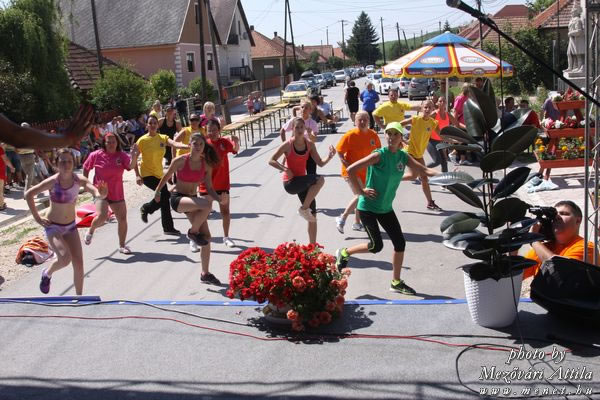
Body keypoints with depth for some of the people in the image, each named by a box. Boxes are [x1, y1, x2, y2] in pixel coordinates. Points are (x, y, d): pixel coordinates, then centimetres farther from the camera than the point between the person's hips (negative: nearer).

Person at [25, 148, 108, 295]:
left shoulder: (79, 180, -12)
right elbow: (28, 194, -11)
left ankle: (79, 298, 15)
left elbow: (97, 192, -25)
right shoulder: (52, 181, -19)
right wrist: (37, 217, -11)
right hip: (53, 227, -3)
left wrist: (101, 194, -49)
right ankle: (47, 274, 11)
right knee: (65, 258, -23)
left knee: (78, 262, -1)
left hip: (70, 226, 4)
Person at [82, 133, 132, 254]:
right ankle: (90, 231, 11)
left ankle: (122, 246, 21)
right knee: (102, 216, -23)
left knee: (122, 219, 4)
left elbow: (130, 166, -23)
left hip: (117, 193, 3)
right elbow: (86, 168, 8)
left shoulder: (122, 155, -5)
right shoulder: (96, 155, -6)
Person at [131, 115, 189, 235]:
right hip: (147, 174, -5)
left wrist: (188, 146, -38)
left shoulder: (163, 138, 0)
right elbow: (134, 158, -7)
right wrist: (137, 175, -15)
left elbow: (175, 144, -18)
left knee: (164, 198, 9)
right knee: (165, 194, -21)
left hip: (159, 174, 5)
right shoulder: (142, 140, -9)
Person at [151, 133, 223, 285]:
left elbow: (209, 188, 2)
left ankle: (205, 274, 12)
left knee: (206, 236, -2)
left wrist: (219, 199, -16)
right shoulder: (180, 160, -13)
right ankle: (193, 232, -6)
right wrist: (158, 191, 13)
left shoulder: (206, 165, -1)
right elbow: (167, 176, 3)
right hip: (177, 199, -5)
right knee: (206, 205, -34)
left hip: (193, 200, 5)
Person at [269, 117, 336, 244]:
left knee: (313, 216, 4)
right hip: (290, 183, -5)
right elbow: (271, 161, -8)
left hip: (302, 182, 6)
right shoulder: (287, 145, -12)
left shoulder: (309, 145, 1)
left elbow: (320, 163, 2)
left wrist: (329, 157, -17)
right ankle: (304, 209, -15)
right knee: (319, 179, -30)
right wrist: (284, 168, -21)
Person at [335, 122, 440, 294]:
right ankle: (344, 253, 18)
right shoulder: (379, 155, -19)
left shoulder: (403, 156, 1)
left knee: (400, 243, 3)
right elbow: (351, 170, -23)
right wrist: (361, 191, -19)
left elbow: (424, 170, -1)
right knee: (376, 245, -8)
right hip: (368, 207, -7)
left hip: (386, 208, 7)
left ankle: (396, 282, 18)